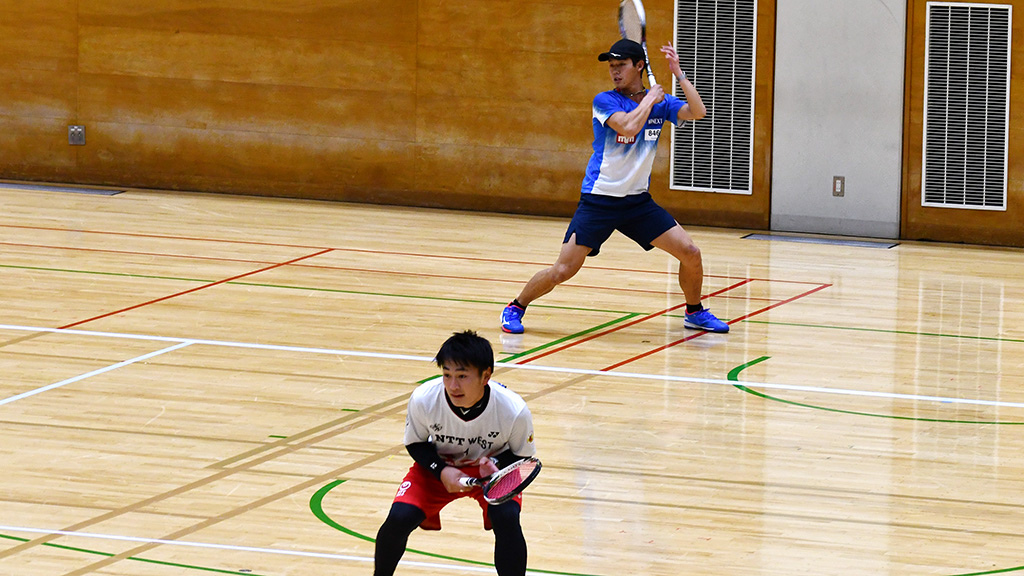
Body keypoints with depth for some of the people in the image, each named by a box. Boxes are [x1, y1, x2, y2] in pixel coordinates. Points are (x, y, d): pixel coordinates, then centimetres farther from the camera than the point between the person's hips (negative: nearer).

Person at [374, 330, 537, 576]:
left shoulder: (514, 411, -30)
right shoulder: (423, 400, -28)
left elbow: (522, 456, -10)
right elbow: (415, 443, -7)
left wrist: (495, 465, -31)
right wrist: (441, 470, -24)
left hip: (493, 468, -1)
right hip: (438, 466, 1)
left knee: (507, 518, -30)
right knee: (399, 517, -20)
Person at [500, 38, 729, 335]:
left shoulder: (661, 102, 4)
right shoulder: (605, 101, -9)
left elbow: (697, 112, -12)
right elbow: (629, 126, -27)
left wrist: (678, 73, -17)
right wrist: (649, 98, -13)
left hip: (637, 200, 4)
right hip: (599, 200, -4)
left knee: (690, 253, -5)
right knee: (562, 271, -11)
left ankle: (694, 312, 20)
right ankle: (516, 308, 12)